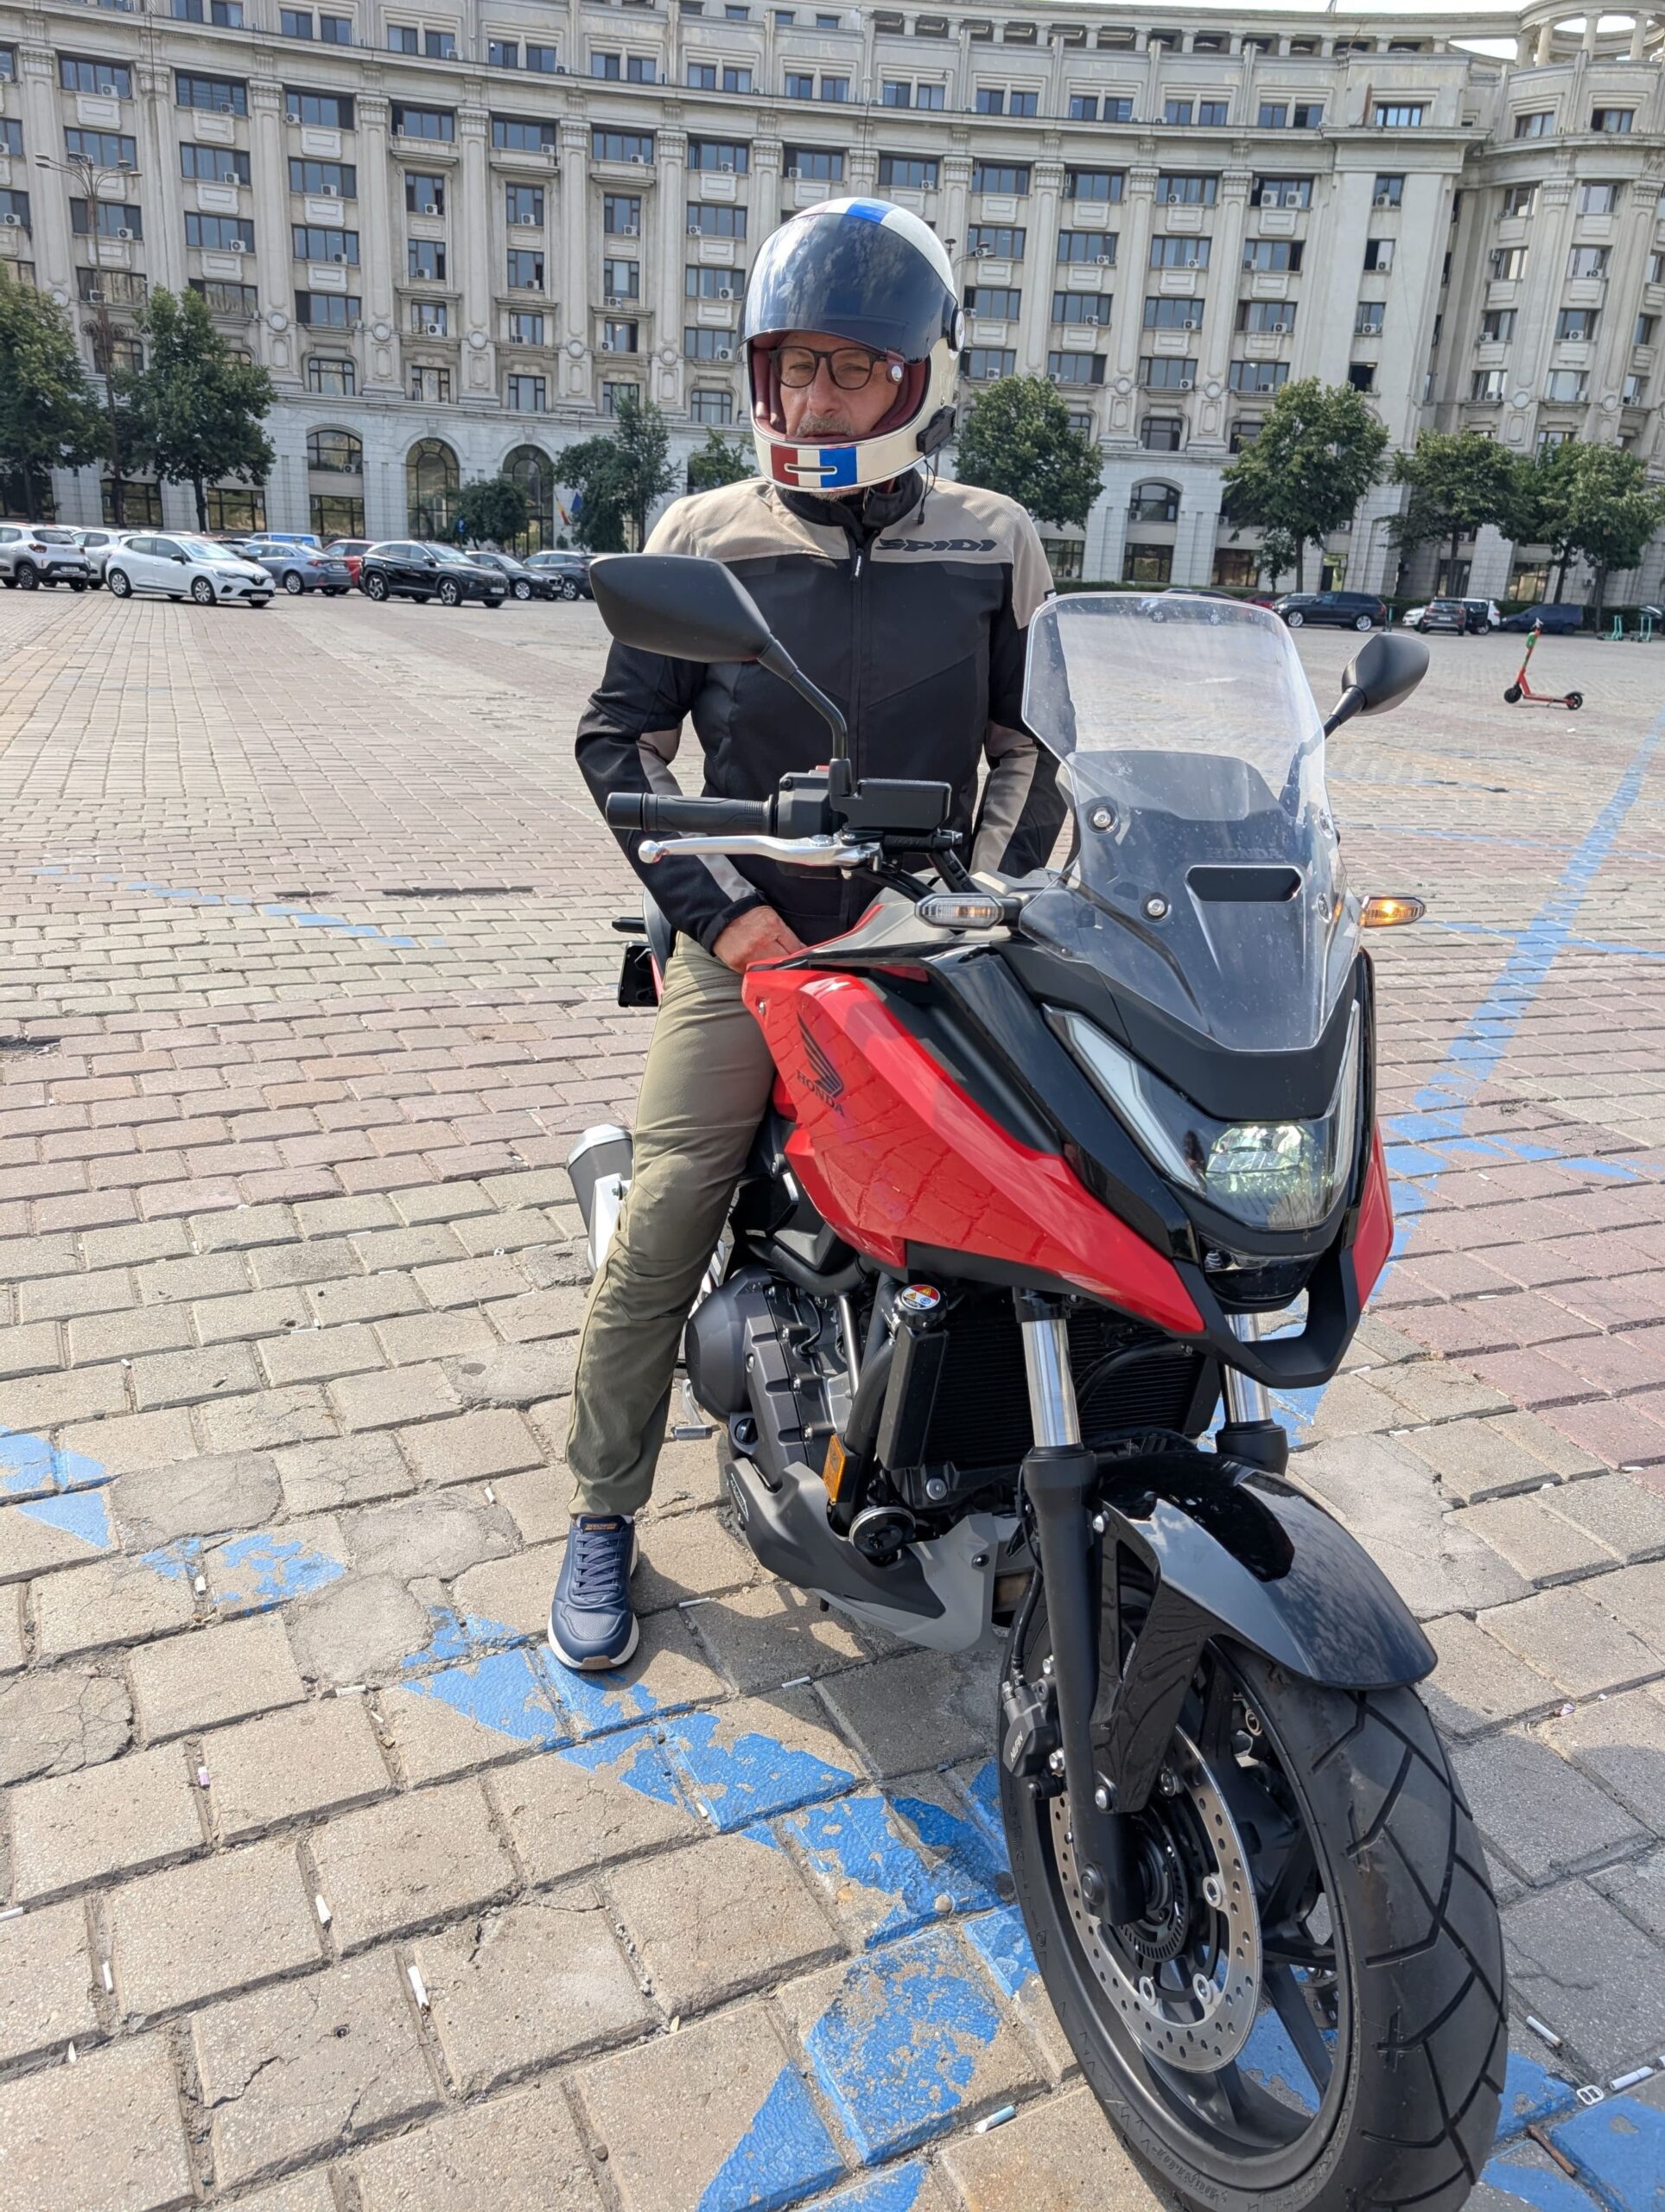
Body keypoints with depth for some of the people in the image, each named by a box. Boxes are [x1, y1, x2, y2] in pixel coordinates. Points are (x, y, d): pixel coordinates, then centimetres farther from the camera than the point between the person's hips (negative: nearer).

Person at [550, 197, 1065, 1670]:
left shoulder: (995, 547, 5)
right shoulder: (705, 537, 2)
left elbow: (1027, 747, 10)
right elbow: (620, 738, 4)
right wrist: (719, 908, -7)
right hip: (746, 944, -1)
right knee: (659, 1238, -7)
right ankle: (605, 1515, 12)